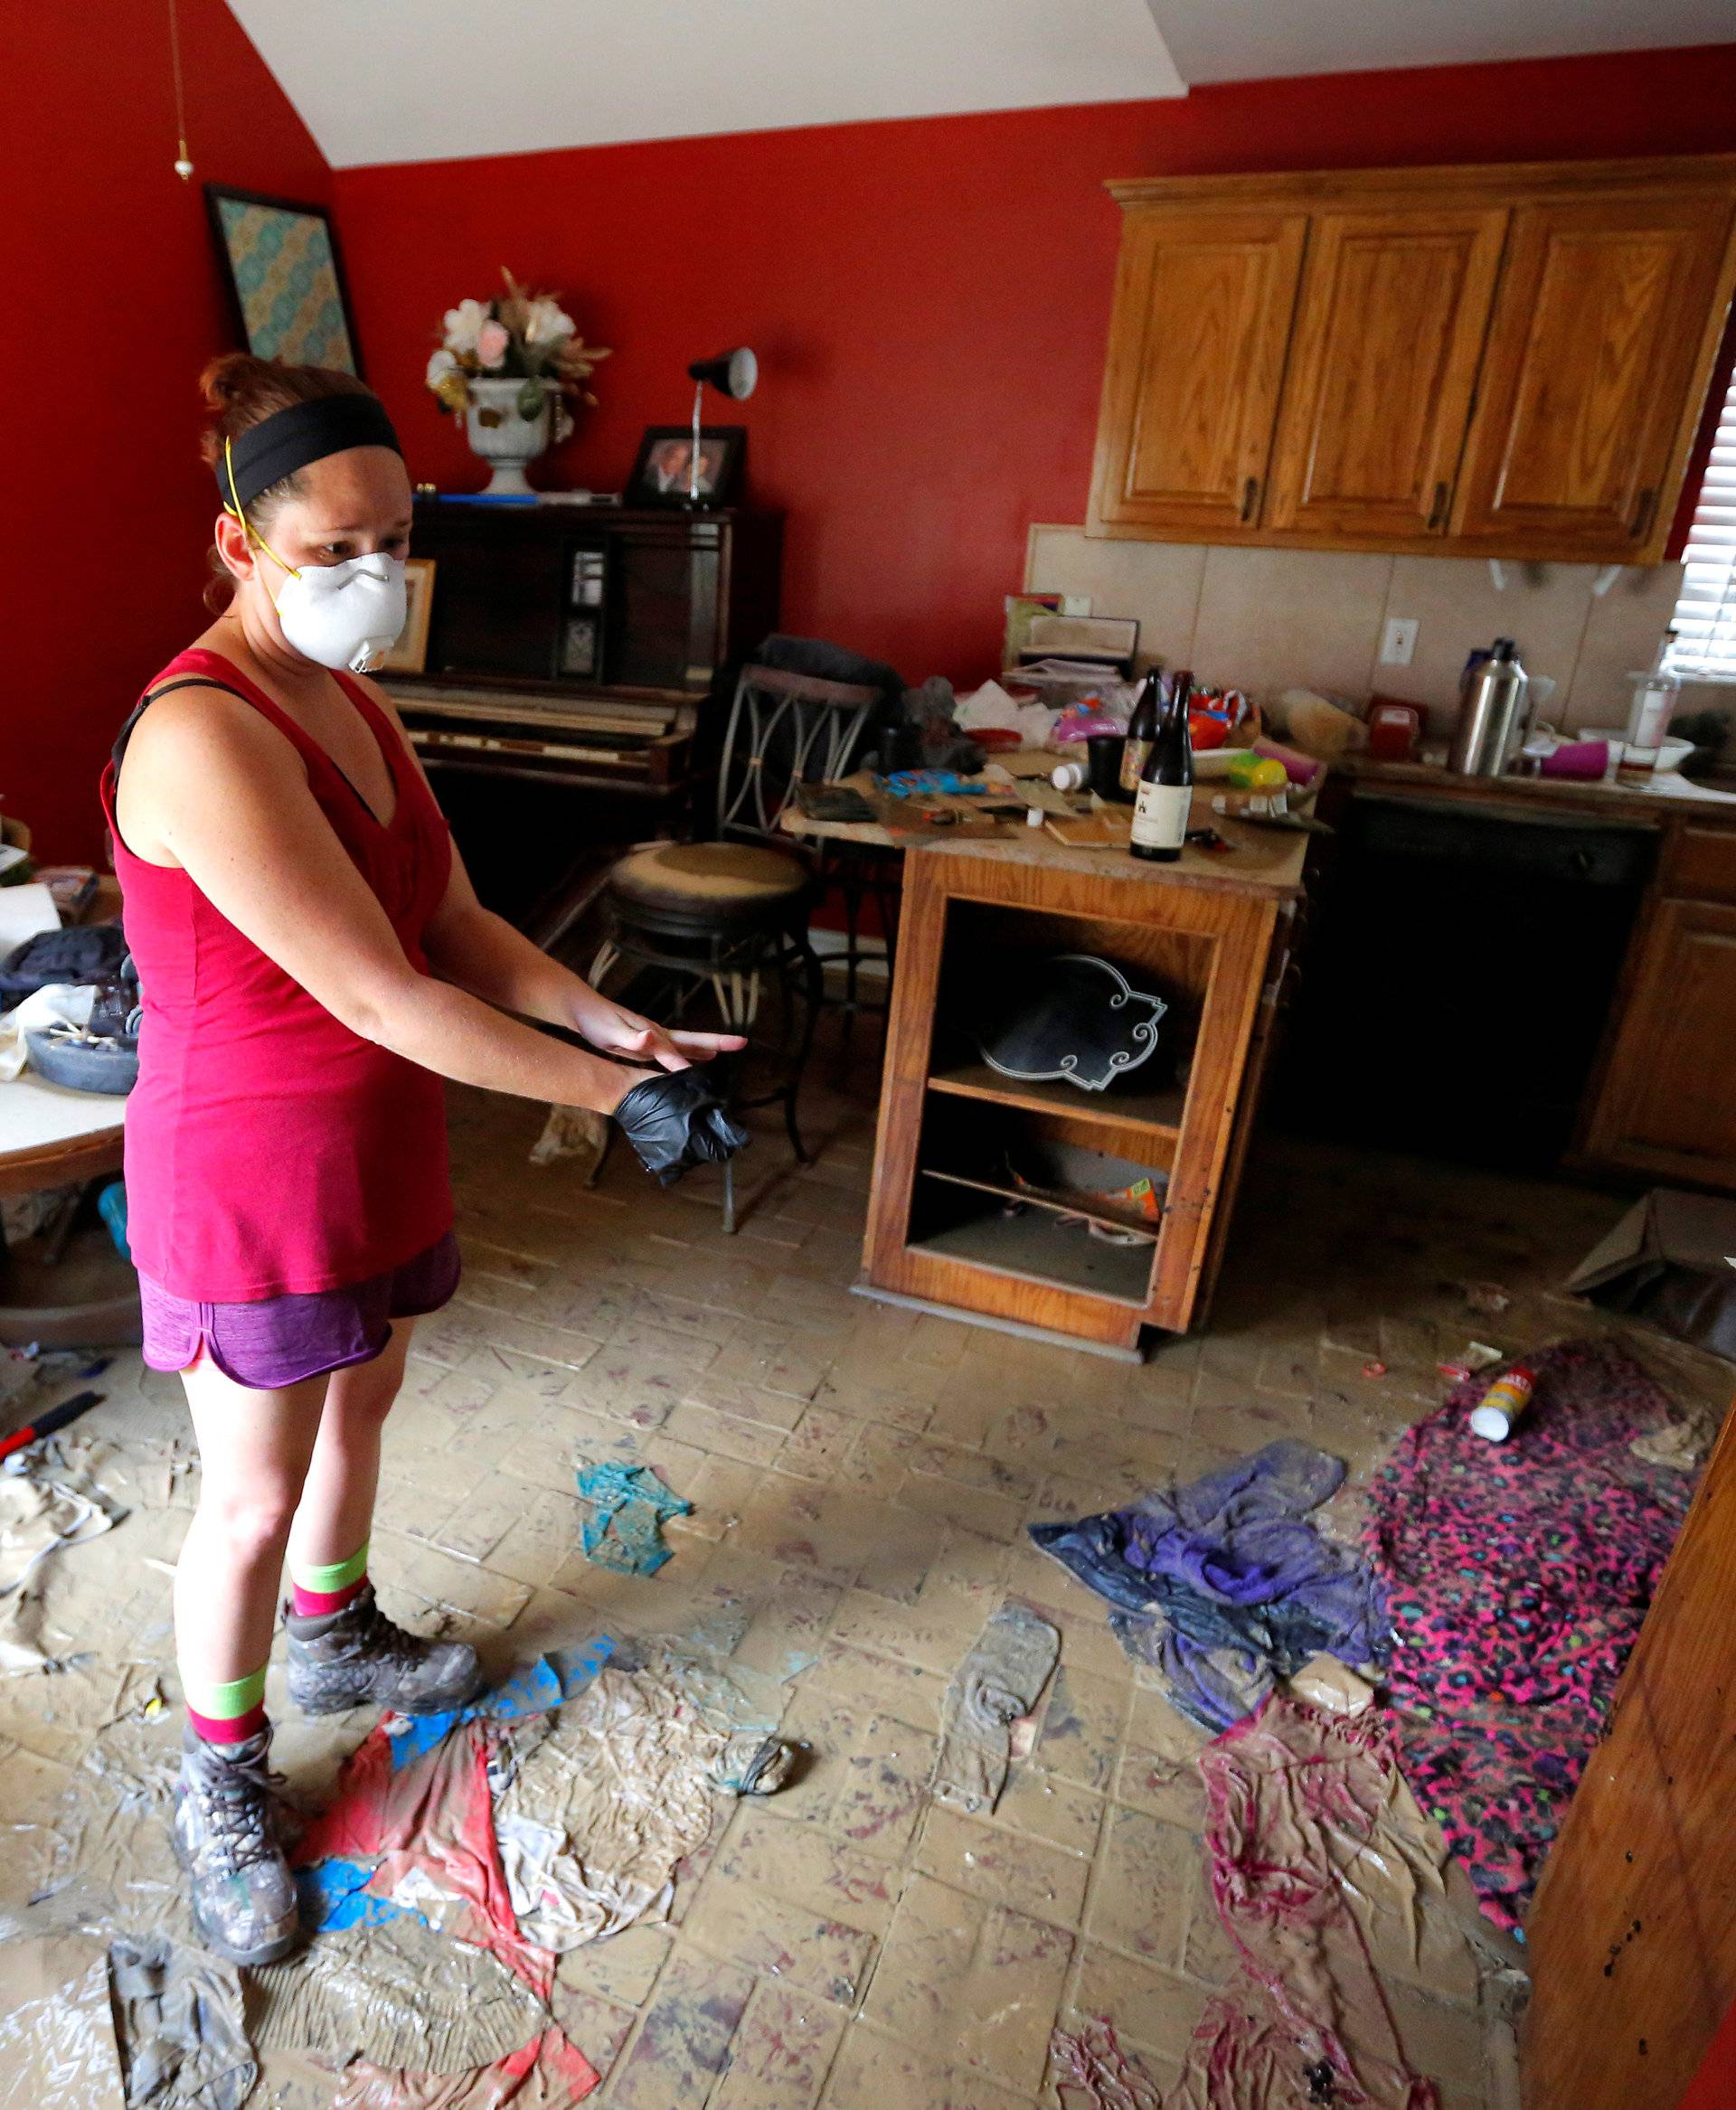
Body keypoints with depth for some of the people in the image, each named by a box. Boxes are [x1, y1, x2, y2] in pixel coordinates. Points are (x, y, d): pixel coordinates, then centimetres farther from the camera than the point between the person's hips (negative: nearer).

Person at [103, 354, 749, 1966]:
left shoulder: (349, 700, 4)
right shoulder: (201, 734, -26)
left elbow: (454, 925, 3)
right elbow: (381, 996, -29)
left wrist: (617, 1022, -10)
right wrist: (615, 1095, -27)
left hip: (373, 1148, 9)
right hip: (248, 1175, -8)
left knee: (361, 1397, 25)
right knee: (255, 1493, 9)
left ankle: (335, 1640, 52)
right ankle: (223, 1776, 36)